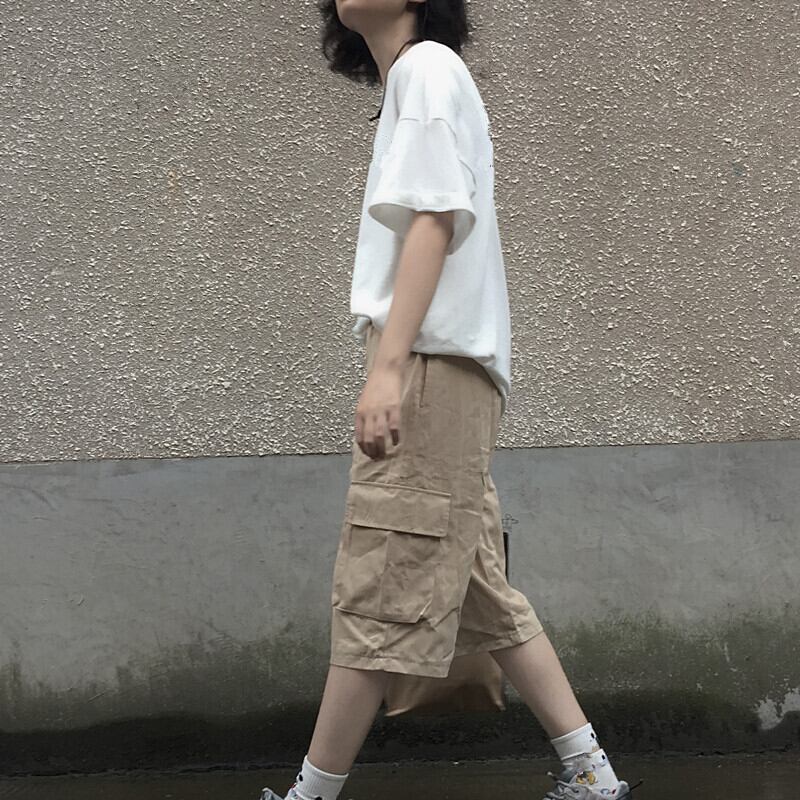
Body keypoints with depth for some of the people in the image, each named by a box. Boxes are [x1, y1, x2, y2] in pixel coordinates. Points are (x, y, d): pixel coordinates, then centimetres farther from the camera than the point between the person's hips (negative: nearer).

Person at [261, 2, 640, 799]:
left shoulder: (426, 65, -1)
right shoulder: (407, 85, 26)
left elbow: (434, 219, -14)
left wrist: (389, 365, -22)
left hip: (431, 364, -10)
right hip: (436, 374, 10)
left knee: (375, 598, -8)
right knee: (479, 592, 8)